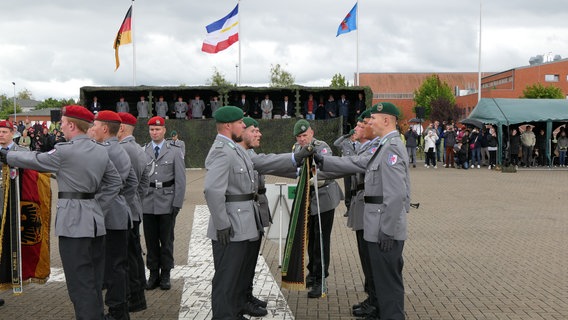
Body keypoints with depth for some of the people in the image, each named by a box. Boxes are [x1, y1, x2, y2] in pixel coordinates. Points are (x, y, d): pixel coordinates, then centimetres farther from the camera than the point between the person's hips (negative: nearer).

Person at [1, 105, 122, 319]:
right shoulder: (101, 151, 8)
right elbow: (115, 182, 12)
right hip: (96, 220, 7)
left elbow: (36, 161, 2)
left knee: (80, 282, -2)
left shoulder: (64, 151, -11)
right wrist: (98, 205, 12)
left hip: (73, 221, -7)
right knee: (95, 280, 15)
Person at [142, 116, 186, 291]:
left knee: (166, 240, 6)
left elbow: (180, 180, -1)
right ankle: (153, 273, 19)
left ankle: (165, 275, 16)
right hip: (148, 203, 2)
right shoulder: (142, 152, 5)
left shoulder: (175, 151, 1)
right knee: (150, 240, 8)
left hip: (167, 203, -1)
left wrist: (177, 204, -7)